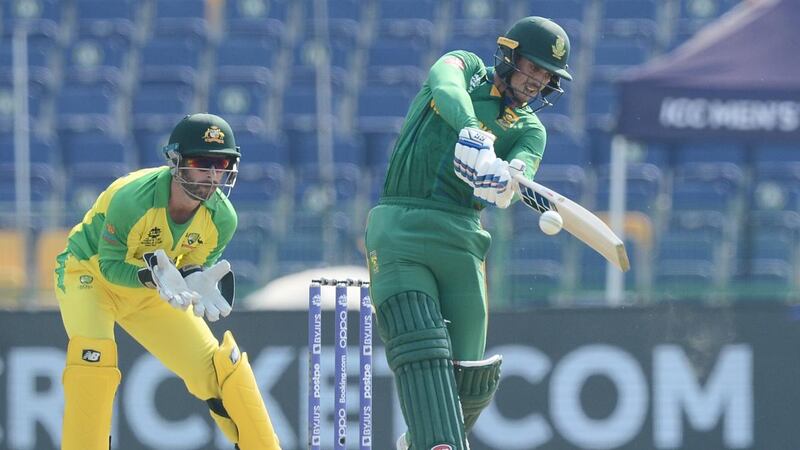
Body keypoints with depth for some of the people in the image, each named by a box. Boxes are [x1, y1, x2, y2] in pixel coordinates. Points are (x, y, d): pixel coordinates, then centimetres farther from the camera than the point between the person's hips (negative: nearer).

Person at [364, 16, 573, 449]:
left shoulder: (530, 130, 17)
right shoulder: (466, 67, 11)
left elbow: (518, 177, -6)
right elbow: (447, 91, -15)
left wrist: (505, 182, -31)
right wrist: (474, 134, -35)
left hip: (460, 238, 4)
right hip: (399, 231, -4)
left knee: (470, 376, 0)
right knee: (422, 356, -18)